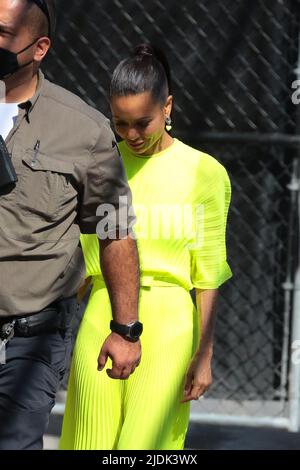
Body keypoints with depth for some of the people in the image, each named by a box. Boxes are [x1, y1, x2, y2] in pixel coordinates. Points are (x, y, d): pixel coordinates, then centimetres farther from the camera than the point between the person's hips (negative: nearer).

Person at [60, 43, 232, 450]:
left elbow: (208, 273, 1)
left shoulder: (203, 173, 0)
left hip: (167, 324, -3)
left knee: (141, 445, -10)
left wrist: (204, 354, -2)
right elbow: (80, 260, 13)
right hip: (101, 320, 3)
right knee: (93, 445, 0)